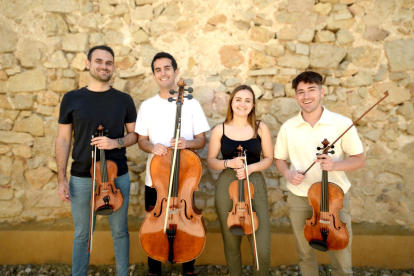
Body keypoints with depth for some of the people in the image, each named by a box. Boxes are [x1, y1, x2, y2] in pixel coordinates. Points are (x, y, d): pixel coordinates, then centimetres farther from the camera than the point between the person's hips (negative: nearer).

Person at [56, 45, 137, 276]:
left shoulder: (124, 100, 1)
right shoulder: (72, 99, 1)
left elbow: (134, 135, 6)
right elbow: (63, 140, 2)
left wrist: (116, 142, -16)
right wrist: (61, 178, -2)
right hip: (81, 178, 0)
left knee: (120, 231, 12)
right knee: (82, 234, 13)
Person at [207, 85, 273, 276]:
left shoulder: (261, 128, 1)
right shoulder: (219, 130, 0)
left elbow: (269, 158, 5)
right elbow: (210, 161, 5)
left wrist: (250, 167, -13)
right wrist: (229, 163, -14)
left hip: (255, 185, 0)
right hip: (227, 187, 1)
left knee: (263, 249, -4)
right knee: (231, 244, 13)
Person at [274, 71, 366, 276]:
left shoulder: (342, 124, -8)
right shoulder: (288, 127, -2)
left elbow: (359, 160, -4)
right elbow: (279, 159, 9)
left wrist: (335, 165, -23)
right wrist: (288, 173, -12)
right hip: (299, 198, 2)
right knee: (305, 255, 18)